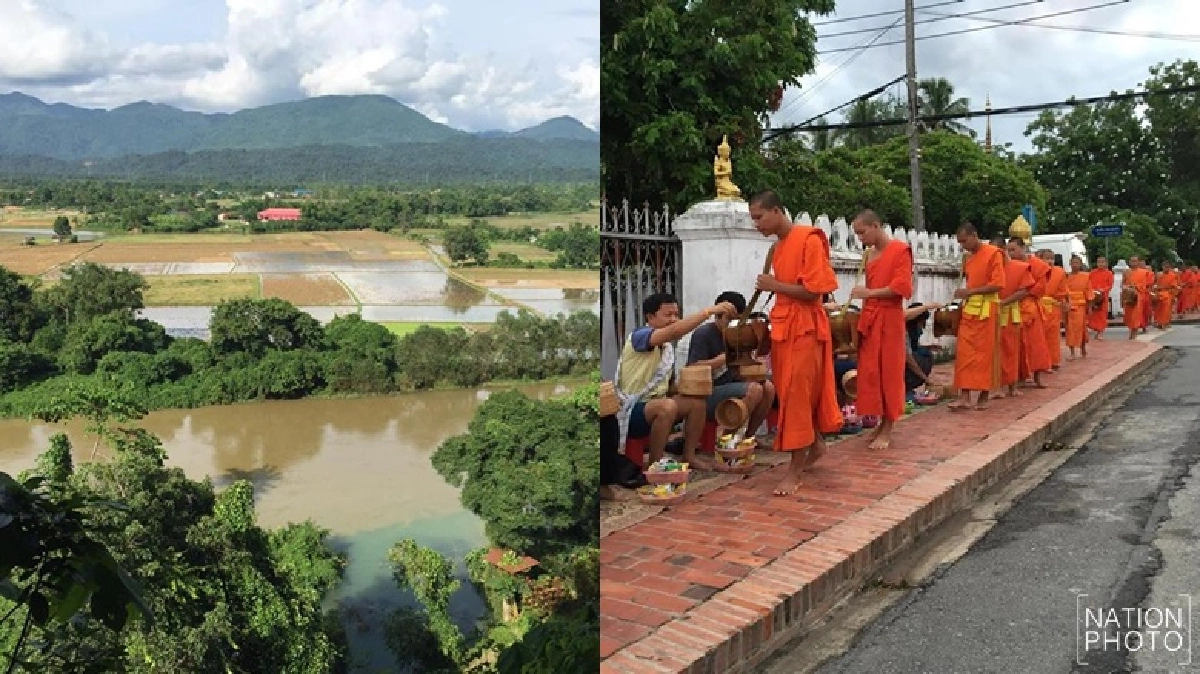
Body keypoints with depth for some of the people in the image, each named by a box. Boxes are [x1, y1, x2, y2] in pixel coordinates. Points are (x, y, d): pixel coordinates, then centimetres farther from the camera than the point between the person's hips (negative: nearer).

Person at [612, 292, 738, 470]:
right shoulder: (639, 336, -16)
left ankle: (689, 455, 6)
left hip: (656, 405, 9)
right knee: (667, 406, -34)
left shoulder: (668, 346, 11)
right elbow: (675, 331, -35)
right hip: (631, 410, -9)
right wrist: (710, 311, -38)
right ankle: (655, 465, -20)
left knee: (697, 401, -5)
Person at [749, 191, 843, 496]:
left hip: (804, 328, -8)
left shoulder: (809, 240, -14)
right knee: (790, 392, 15)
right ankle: (815, 444, 34)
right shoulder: (779, 245, 12)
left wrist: (774, 286, -14)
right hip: (783, 326, 8)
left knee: (797, 395, -6)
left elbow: (813, 291, -19)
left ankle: (795, 470, 1)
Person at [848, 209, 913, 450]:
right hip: (869, 319, 7)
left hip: (889, 319, -7)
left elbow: (901, 287, -15)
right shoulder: (868, 254, 14)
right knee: (870, 372, 6)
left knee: (889, 372, -1)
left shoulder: (900, 250, -7)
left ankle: (887, 430, 6)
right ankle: (881, 424, 17)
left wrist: (868, 293, -14)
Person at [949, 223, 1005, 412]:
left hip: (986, 309, -6)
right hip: (969, 309, 7)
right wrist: (965, 297, 3)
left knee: (985, 352, 1)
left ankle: (984, 396, 9)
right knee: (965, 352, -1)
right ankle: (965, 396, -1)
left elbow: (997, 284, -15)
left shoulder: (993, 253, -7)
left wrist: (970, 292, -17)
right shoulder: (969, 258, 15)